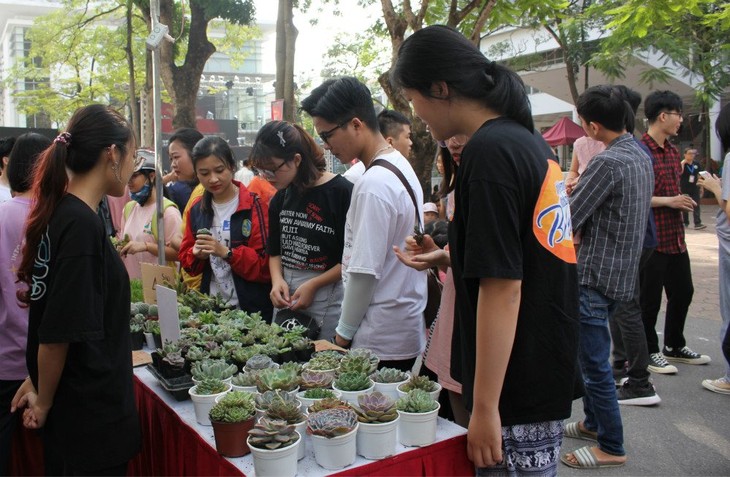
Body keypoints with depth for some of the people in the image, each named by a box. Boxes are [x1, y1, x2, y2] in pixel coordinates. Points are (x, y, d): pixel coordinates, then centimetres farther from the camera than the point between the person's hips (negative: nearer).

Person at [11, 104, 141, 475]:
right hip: (91, 415, -9)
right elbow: (58, 331, -22)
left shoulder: (60, 214, 6)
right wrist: (44, 401, -8)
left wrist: (39, 383, 19)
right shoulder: (82, 225, -22)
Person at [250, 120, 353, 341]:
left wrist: (313, 285, -15)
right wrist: (277, 279, -2)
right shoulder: (280, 198, 9)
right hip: (285, 299, 6)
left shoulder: (342, 192, -12)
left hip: (327, 303, -6)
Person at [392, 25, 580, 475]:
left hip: (518, 389, -10)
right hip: (549, 371, 10)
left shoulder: (489, 151, -20)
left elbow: (503, 286, -23)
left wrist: (485, 407, -20)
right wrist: (450, 256, 23)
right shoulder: (531, 140, 9)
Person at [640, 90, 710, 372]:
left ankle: (674, 346, 35)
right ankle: (649, 352, 20)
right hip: (651, 239, -9)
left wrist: (682, 201, 5)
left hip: (675, 236, 9)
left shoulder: (672, 151, 13)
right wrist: (669, 201, -19)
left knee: (682, 292, 18)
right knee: (650, 299, 4)